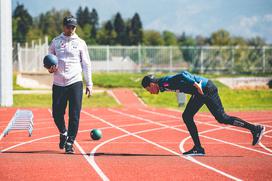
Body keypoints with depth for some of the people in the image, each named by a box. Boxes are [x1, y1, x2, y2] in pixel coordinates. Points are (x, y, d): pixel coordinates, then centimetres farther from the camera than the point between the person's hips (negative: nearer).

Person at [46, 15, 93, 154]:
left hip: (75, 83, -1)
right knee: (57, 114, 1)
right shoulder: (55, 41, 9)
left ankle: (70, 142, 2)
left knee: (74, 115, -6)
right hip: (58, 84, 1)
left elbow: (86, 64, 8)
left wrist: (89, 84, 2)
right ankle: (63, 133, 29)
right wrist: (50, 69, -7)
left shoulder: (80, 43, 7)